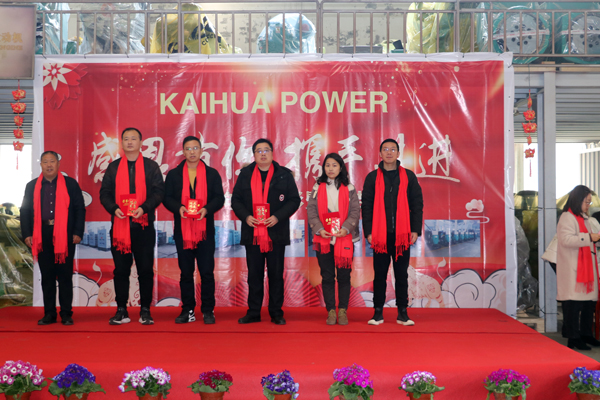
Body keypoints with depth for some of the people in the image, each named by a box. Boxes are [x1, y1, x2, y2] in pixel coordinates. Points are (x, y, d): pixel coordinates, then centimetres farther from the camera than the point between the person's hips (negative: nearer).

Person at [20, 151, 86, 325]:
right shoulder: (32, 186, 13)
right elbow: (25, 211, 14)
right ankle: (49, 314, 13)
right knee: (47, 276, 6)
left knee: (65, 276, 0)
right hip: (42, 237, 2)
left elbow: (80, 209, 4)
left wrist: (78, 232, -4)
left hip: (65, 235, -2)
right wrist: (26, 234, 3)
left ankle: (66, 314, 7)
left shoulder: (70, 184, 6)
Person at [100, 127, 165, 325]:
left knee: (145, 269, 0)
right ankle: (121, 310, 12)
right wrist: (114, 208, -10)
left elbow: (159, 191, -1)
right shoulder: (113, 167, 13)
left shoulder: (151, 166, 7)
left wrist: (144, 208, -15)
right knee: (121, 269, 4)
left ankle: (145, 310, 9)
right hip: (119, 225, 2)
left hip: (144, 225, -1)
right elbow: (104, 193, 9)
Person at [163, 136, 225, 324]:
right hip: (182, 230, 1)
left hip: (206, 229, -1)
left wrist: (207, 209, -15)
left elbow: (219, 198, 3)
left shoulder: (212, 174, 8)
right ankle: (187, 310, 13)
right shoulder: (173, 174, 11)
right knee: (186, 272, 6)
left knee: (207, 272, -2)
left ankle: (208, 310, 7)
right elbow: (167, 198, 6)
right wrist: (178, 208, -14)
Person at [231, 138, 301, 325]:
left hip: (276, 232, -1)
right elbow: (235, 199, 10)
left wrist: (278, 217, -11)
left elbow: (294, 200, 2)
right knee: (254, 274, 7)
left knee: (276, 275, 4)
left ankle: (276, 313, 14)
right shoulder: (245, 174, 9)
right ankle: (253, 312, 17)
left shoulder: (284, 174, 5)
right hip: (252, 233, 1)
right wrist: (245, 216, -8)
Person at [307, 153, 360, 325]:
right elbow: (311, 210, 3)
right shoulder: (318, 188, 9)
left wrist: (346, 228, -14)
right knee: (327, 276, 3)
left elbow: (355, 211, 1)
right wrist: (319, 229, -11)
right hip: (323, 239, 1)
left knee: (344, 276, 1)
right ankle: (331, 311, 10)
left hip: (344, 238, -1)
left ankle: (342, 311, 10)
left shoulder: (349, 188, 6)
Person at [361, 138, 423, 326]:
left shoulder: (409, 176, 7)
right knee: (380, 274, 5)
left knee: (402, 274, 6)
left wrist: (416, 230, -2)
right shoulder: (372, 177, 6)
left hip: (402, 234, 1)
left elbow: (417, 204, 6)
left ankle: (402, 312, 13)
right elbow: (366, 206, 4)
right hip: (380, 234, 0)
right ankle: (378, 312, 12)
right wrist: (368, 231, -4)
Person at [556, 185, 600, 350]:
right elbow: (567, 239, -22)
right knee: (573, 304, -7)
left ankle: (586, 334, 21)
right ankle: (573, 339, -3)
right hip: (572, 270, -10)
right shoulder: (567, 217, -10)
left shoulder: (584, 218, 22)